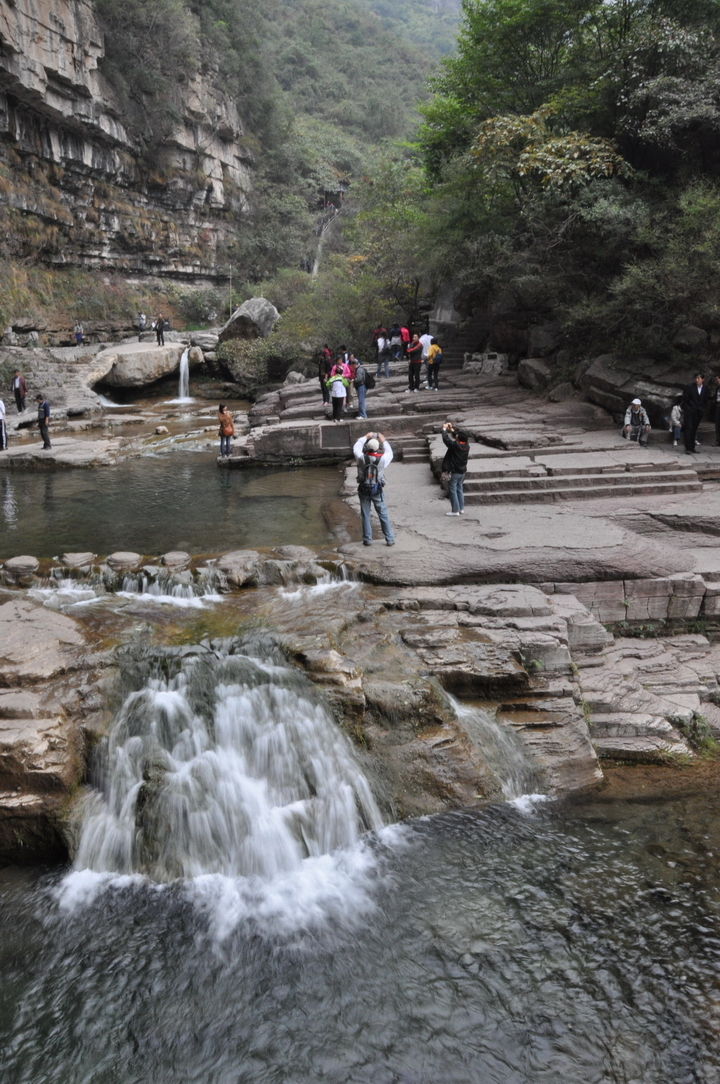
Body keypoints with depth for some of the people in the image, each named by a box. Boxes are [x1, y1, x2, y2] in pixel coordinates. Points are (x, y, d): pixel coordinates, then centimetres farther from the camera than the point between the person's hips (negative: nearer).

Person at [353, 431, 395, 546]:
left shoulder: (362, 458, -13)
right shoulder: (382, 459, -14)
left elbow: (356, 447, 7)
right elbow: (389, 453, 9)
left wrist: (365, 437, 16)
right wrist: (383, 440, 17)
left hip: (364, 490, 0)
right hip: (377, 490, 0)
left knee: (365, 516, 10)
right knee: (383, 515, 8)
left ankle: (367, 539, 13)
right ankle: (390, 539, 11)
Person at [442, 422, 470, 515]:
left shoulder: (455, 445, -21)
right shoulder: (467, 446, -1)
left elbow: (445, 439, -13)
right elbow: (460, 439, 16)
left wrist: (444, 429, 3)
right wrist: (452, 430, 22)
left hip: (455, 472, -7)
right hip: (462, 471, 7)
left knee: (452, 490, 0)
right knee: (460, 489, 16)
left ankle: (455, 510, -1)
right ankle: (461, 509, 19)